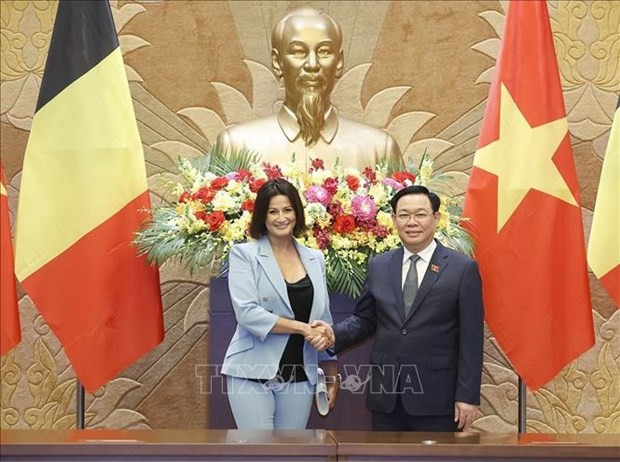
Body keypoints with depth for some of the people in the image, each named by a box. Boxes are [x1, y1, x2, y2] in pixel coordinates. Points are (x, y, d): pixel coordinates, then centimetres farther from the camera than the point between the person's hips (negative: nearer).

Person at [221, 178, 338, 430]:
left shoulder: (314, 258, 11)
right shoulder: (244, 254, -2)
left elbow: (324, 319, 15)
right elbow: (246, 312, -14)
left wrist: (332, 375, 13)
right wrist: (303, 328, -16)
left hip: (299, 376, 4)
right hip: (253, 373, -4)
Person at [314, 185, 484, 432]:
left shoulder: (463, 268, -4)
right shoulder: (379, 265, 8)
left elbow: (471, 338, -5)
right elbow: (363, 319, 14)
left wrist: (467, 395, -9)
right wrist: (335, 334, -6)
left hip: (436, 396, -3)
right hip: (385, 394, 4)